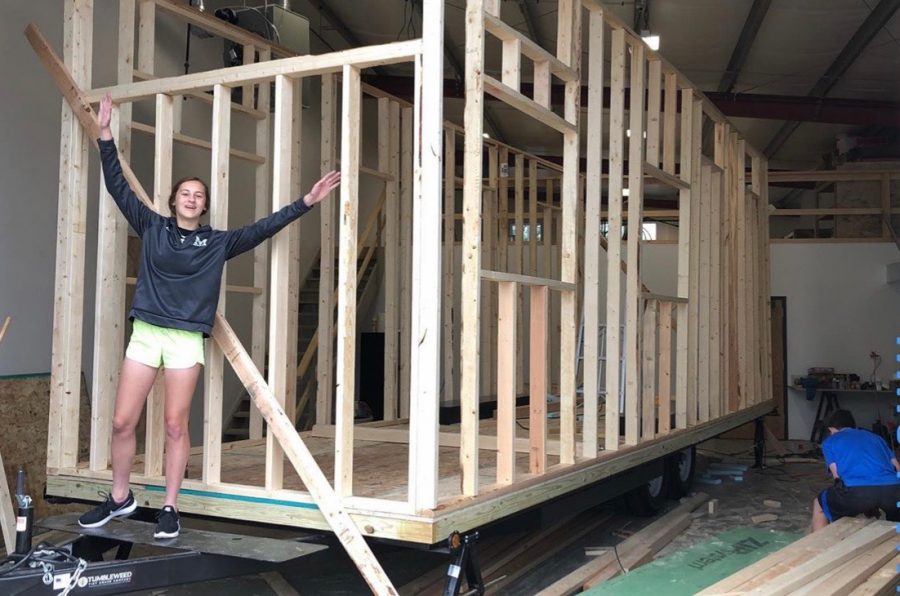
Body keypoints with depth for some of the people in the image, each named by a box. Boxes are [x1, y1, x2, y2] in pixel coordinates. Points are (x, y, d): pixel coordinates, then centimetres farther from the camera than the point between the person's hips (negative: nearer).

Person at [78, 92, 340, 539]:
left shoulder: (218, 242, 6)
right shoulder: (152, 227, 8)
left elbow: (265, 227, 4)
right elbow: (118, 187, 7)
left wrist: (306, 202, -1)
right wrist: (105, 136, 4)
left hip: (187, 340, -1)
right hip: (145, 334, 1)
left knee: (175, 426, 1)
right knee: (122, 422, 2)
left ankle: (170, 507, 13)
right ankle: (119, 497, 22)